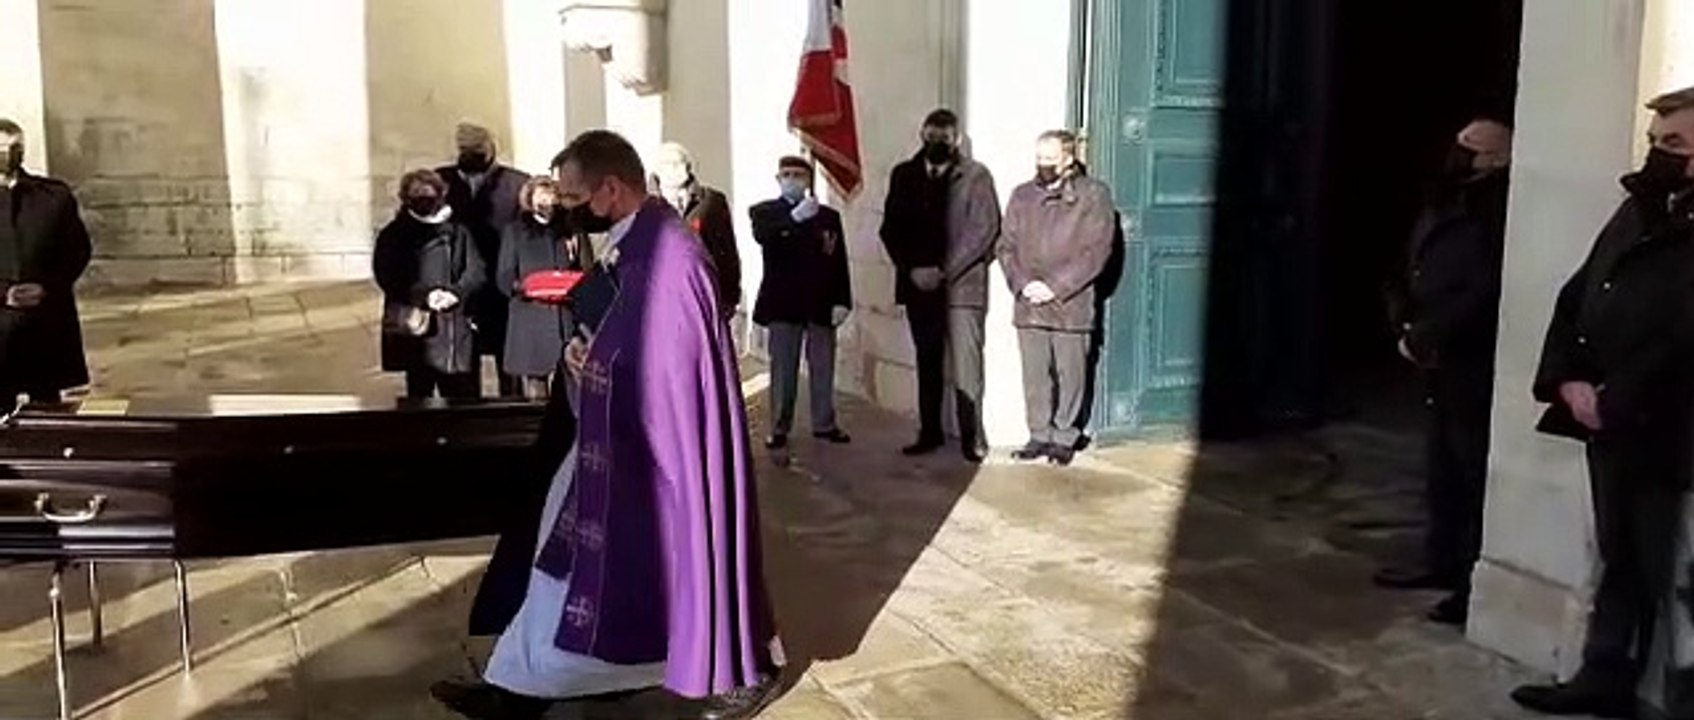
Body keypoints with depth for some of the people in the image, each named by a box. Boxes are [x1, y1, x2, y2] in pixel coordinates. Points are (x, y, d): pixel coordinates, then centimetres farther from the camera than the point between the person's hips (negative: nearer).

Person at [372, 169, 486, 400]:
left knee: (463, 399, 3)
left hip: (457, 328, 1)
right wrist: (424, 294, -18)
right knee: (419, 398, 5)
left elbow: (476, 271, 2)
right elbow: (388, 277, -5)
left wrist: (455, 292, -17)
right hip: (417, 329, -1)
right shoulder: (393, 235, 5)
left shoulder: (457, 231, 10)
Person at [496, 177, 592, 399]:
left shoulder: (573, 231, 14)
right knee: (534, 398, -3)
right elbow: (504, 277, 6)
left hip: (570, 320, 1)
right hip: (530, 321, 0)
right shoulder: (515, 231, 12)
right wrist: (519, 286, -15)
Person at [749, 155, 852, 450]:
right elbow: (762, 236, -20)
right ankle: (779, 428, 9)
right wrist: (794, 218, -35)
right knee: (782, 368, 2)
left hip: (821, 303, 2)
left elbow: (839, 262, 5)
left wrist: (841, 301, -5)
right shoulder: (764, 212, 4)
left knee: (823, 367, 6)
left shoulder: (828, 216, 9)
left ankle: (824, 424, 16)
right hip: (783, 303, -2)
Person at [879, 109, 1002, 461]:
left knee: (966, 363, -7)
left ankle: (972, 436, 0)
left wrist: (944, 271, -12)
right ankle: (930, 432, 17)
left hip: (962, 283, -4)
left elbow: (984, 230, -7)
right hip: (918, 282, 4)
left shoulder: (976, 176, -1)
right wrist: (912, 269, -5)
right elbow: (890, 228, 9)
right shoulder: (904, 174, 11)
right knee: (927, 360, 10)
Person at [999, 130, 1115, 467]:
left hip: (1071, 303, -3)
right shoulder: (1022, 195, 12)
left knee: (1070, 374, 3)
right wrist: (1023, 284, -7)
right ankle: (1039, 435, 17)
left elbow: (1097, 251, -7)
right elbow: (1007, 246, 10)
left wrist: (1055, 286, -12)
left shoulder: (1093, 195, -1)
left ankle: (1065, 437, 16)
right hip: (1028, 305, 3)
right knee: (1034, 375, 6)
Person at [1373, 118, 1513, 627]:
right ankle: (1442, 562, 29)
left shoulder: (1496, 215, -16)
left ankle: (1479, 584, 4)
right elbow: (1416, 277, 17)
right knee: (1442, 468, 17)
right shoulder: (1446, 207, 13)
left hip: (1475, 368, -9)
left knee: (1476, 475, -4)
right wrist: (1407, 331, 3)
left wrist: (1422, 339, -17)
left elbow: (1480, 296, -23)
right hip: (1442, 364, 9)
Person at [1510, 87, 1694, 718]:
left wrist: (1614, 402, -15)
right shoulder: (1637, 213, 11)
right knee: (1618, 560, 18)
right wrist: (1568, 380, -3)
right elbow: (1576, 298, 10)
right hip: (1610, 427, 8)